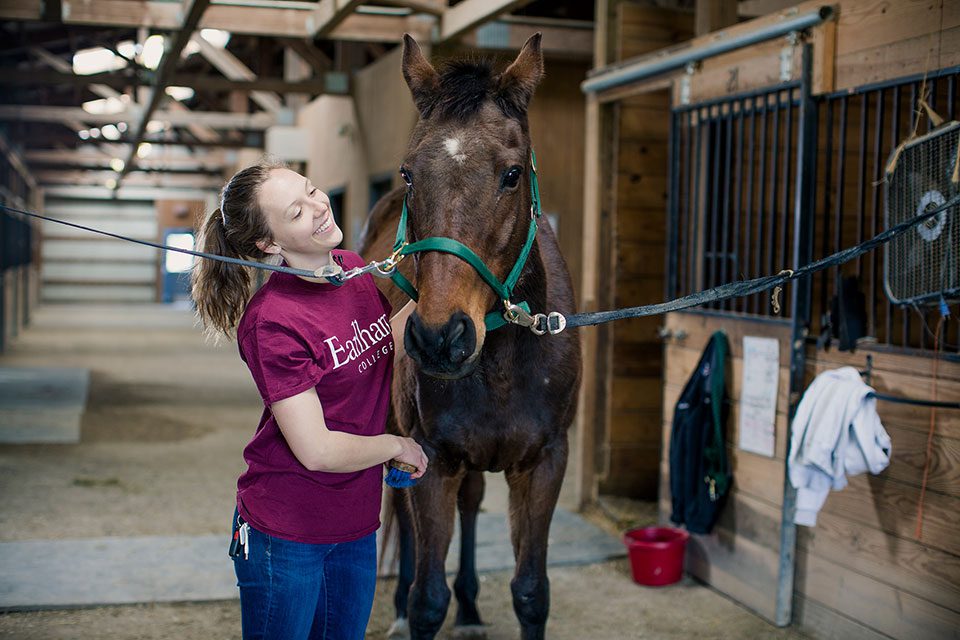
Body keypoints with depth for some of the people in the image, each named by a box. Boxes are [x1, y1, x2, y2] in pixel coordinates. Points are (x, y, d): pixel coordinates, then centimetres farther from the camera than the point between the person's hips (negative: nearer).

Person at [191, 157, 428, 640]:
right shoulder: (272, 321, -23)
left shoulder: (354, 270, 0)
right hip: (286, 536, -7)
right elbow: (316, 450, -23)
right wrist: (396, 446, -8)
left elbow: (384, 347, 18)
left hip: (357, 526, 7)